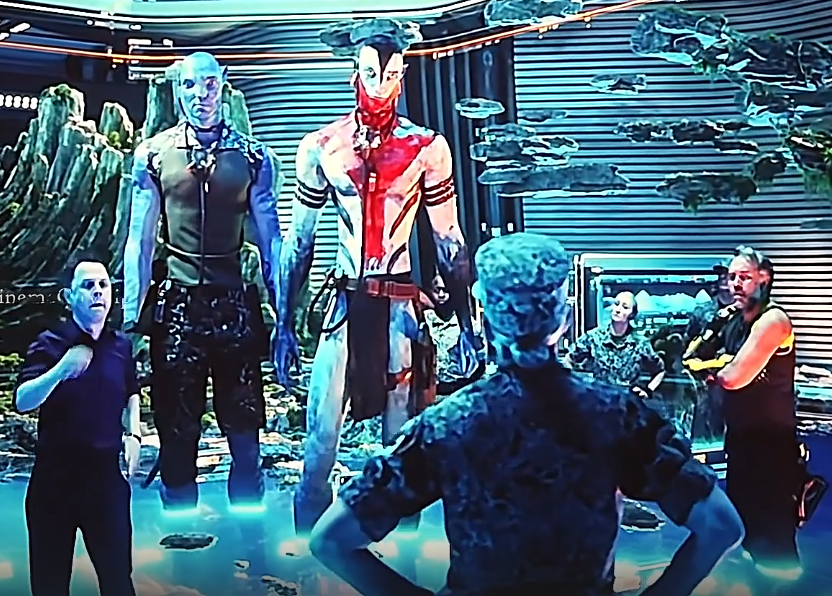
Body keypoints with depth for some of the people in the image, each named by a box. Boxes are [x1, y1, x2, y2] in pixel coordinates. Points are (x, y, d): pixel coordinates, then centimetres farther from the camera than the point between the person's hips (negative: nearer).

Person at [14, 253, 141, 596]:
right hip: (55, 476, -2)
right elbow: (22, 402, -19)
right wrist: (61, 370, -34)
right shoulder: (49, 344, -7)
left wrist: (134, 434, 7)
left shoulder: (121, 345, 4)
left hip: (106, 474, 3)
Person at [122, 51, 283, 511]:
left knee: (244, 429, 5)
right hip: (177, 305, 0)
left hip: (234, 305, 0)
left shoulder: (252, 157, 4)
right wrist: (130, 317, 0)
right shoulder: (153, 154, 4)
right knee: (176, 429, 8)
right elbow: (139, 240, 4)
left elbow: (269, 241, 4)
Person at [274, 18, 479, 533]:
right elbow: (298, 243, 10)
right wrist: (285, 327, 8)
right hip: (345, 304, 1)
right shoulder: (320, 147, 4)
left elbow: (450, 242, 5)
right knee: (321, 439, -2)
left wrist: (467, 326, 3)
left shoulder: (427, 147, 1)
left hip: (402, 306, -1)